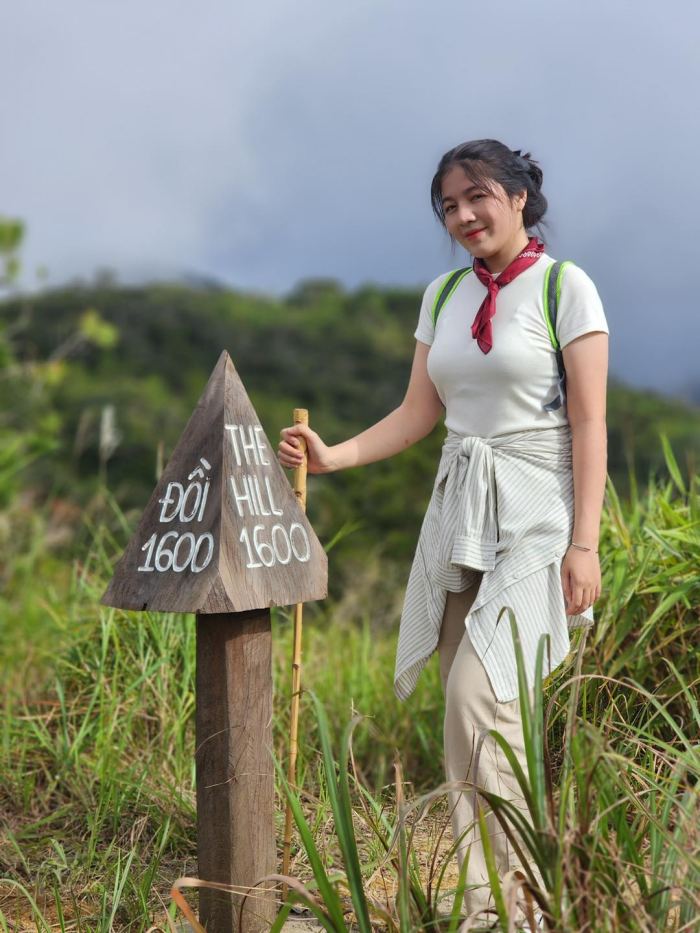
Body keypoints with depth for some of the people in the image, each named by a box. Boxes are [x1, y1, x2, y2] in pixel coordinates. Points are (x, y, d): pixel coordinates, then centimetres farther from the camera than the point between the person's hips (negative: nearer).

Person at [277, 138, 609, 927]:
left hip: (530, 515, -6)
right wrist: (330, 457, -2)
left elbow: (589, 424, -8)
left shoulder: (564, 286, -4)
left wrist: (584, 544, -14)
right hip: (458, 511, 6)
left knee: (479, 697, -17)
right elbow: (417, 415, 12)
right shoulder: (443, 295, 13)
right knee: (469, 705, 5)